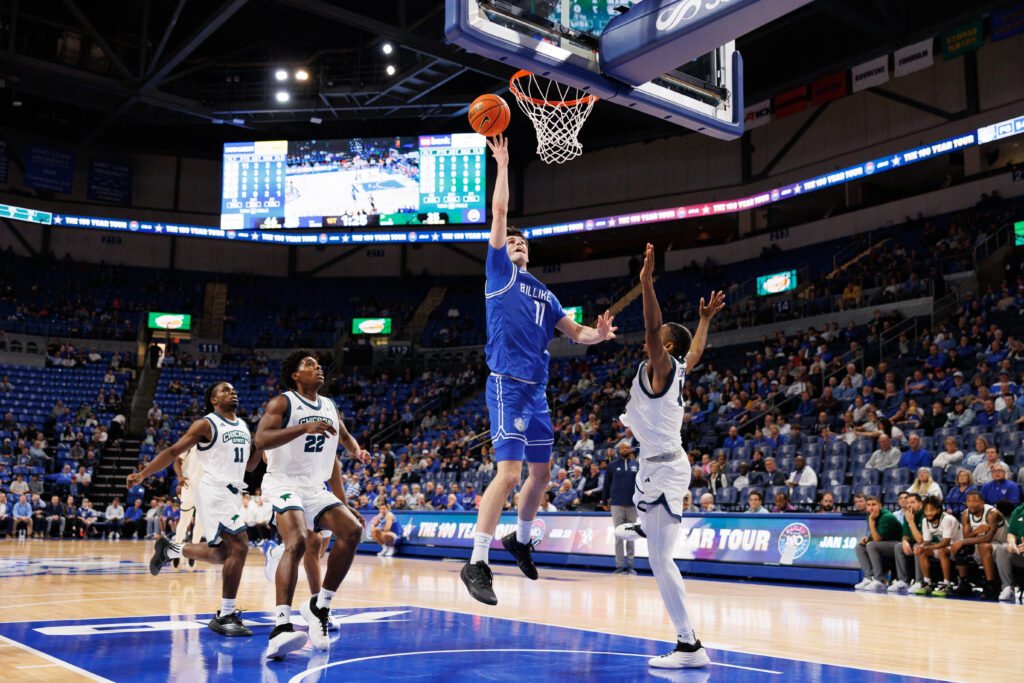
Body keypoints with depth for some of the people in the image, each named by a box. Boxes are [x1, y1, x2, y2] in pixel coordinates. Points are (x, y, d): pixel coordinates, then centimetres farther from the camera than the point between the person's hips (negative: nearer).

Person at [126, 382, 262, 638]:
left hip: (232, 493, 8)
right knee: (239, 546, -18)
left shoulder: (243, 426, 16)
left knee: (220, 553, 14)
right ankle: (225, 617, -12)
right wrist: (142, 474, -14)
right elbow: (173, 452, -6)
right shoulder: (206, 425, -5)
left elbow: (249, 465, 20)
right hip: (214, 490, -8)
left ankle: (169, 549, 35)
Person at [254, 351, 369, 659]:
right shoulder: (282, 403, -7)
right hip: (284, 483, -7)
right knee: (296, 542, -29)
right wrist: (305, 427, -33)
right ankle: (281, 626, -38)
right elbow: (261, 440, -23)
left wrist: (357, 451, 8)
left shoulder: (330, 407, 13)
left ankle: (320, 606, -1)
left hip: (316, 488, 7)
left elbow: (343, 436, 31)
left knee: (352, 530, -11)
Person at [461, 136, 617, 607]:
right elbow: (498, 212, -3)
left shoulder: (544, 293, 21)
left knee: (542, 471, 15)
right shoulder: (500, 272, 4)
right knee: (509, 472, -17)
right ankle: (476, 563, -13)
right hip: (508, 386, -8)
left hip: (537, 390, 8)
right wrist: (502, 165, -1)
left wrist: (597, 335, -4)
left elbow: (574, 332, 17)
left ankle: (520, 539, 37)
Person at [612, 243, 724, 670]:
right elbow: (696, 351, 29)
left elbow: (652, 330, -32)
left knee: (660, 558, -11)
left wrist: (647, 282, -35)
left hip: (664, 470, -9)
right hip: (665, 461, 9)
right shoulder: (677, 369, 9)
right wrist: (706, 320, 42)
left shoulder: (661, 367, -15)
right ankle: (642, 526, 71)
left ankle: (690, 646, -11)